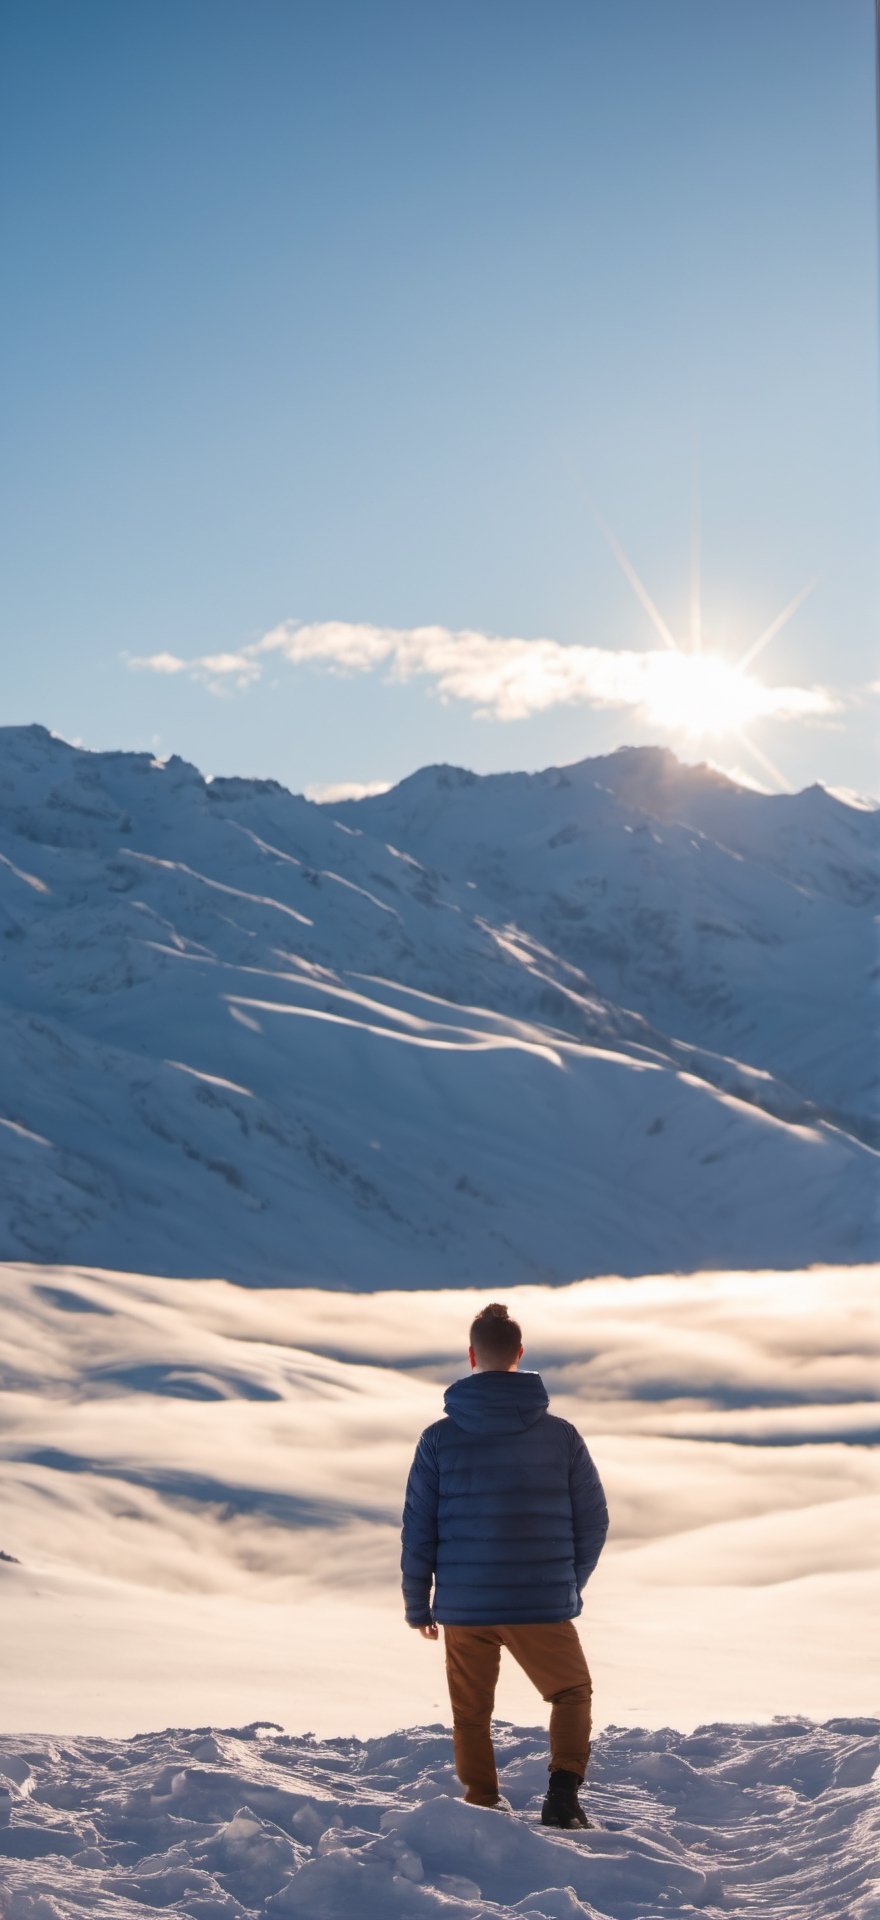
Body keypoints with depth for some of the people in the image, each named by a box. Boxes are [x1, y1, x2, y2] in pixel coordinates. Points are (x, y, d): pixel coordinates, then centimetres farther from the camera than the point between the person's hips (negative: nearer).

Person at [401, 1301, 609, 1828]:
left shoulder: (439, 1438, -5)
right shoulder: (561, 1434, -2)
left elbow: (418, 1530, -2)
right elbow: (593, 1521, 3)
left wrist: (418, 1605, 11)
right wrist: (572, 1586, 18)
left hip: (463, 1607, 0)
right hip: (544, 1606, 0)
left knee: (472, 1716, 18)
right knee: (572, 1693, 20)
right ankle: (564, 1793, 1)